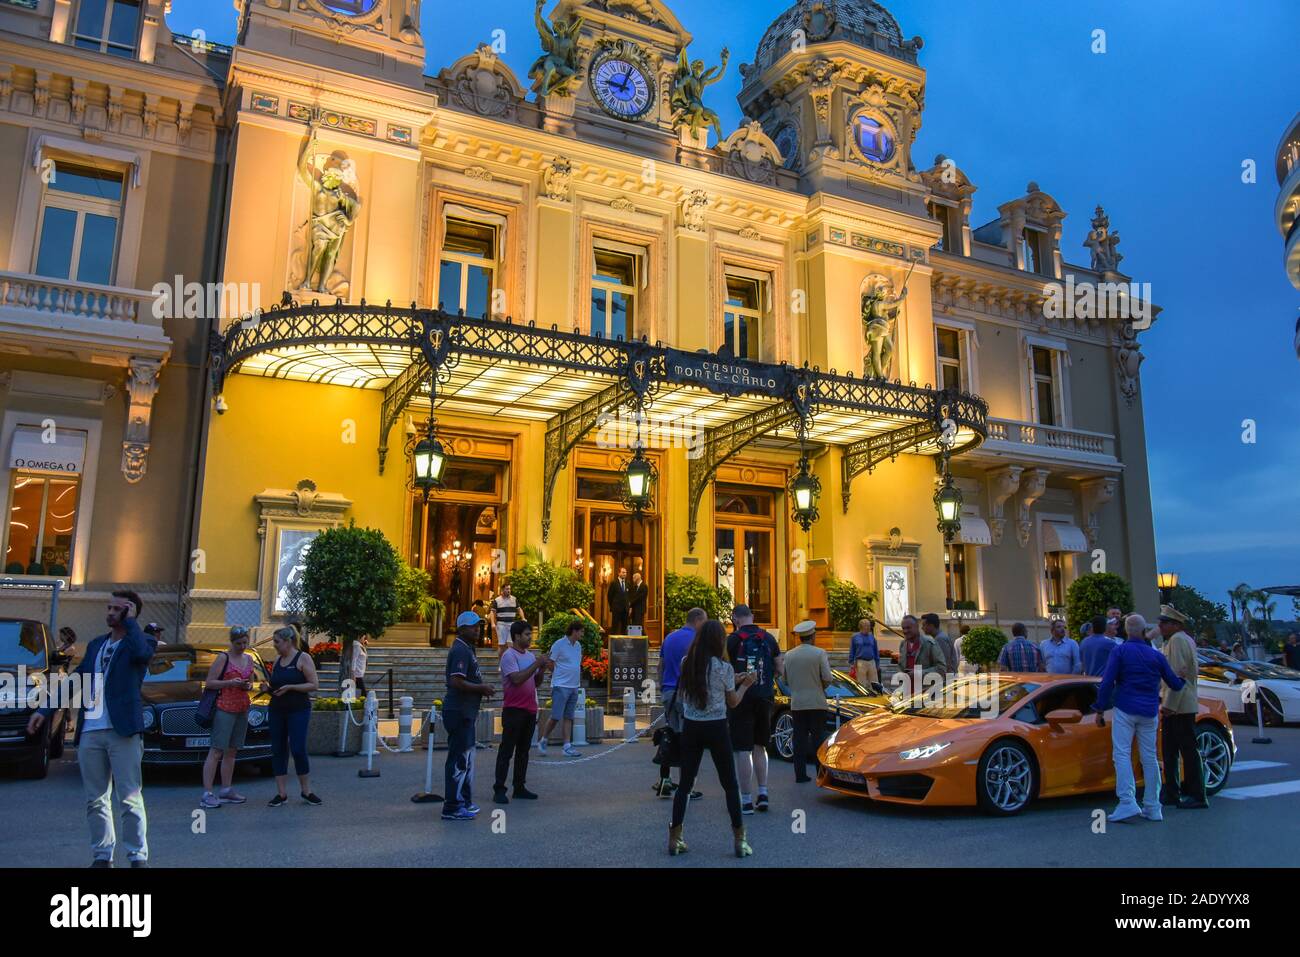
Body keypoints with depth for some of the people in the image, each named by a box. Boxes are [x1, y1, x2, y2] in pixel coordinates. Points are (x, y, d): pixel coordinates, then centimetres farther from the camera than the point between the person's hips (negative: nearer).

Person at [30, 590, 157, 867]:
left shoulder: (141, 642, 0)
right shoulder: (96, 644, 19)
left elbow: (141, 652, -25)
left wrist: (129, 620, -12)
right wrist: (45, 710, 15)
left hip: (123, 731, -6)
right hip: (89, 733, 6)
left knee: (129, 799, -4)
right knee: (96, 801, 10)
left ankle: (138, 857, 2)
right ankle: (102, 857, 19)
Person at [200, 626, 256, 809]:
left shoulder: (249, 658, 15)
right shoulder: (223, 658, -3)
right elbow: (209, 683, -7)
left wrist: (248, 686, 2)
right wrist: (230, 682, -18)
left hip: (243, 708, 6)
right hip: (225, 708, -6)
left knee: (232, 751, 9)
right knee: (216, 751, -9)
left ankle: (226, 791, 14)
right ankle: (207, 794, -9)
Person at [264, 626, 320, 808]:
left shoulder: (303, 658, -5)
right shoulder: (277, 660, 13)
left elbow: (314, 685, -10)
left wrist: (290, 687, -18)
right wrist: (267, 688, 0)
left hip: (298, 710, -6)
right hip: (277, 710, 6)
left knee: (298, 750, -8)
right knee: (277, 751, 3)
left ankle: (306, 791, 7)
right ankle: (282, 794, 9)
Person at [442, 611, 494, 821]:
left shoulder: (467, 649, 17)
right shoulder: (460, 650, -17)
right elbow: (456, 682, -27)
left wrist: (482, 689, 13)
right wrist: (482, 688, -17)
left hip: (466, 713, 11)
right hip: (459, 713, -11)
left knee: (466, 759, 17)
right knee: (459, 759, -6)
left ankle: (464, 802, 26)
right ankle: (452, 807, 0)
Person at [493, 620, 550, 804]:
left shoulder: (531, 655, 13)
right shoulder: (509, 655, -10)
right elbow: (517, 679, -22)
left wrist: (543, 669, 0)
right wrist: (536, 664, -18)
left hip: (530, 709, 8)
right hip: (513, 709, -8)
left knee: (523, 751, 11)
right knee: (506, 751, -3)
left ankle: (519, 788, 18)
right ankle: (499, 790, 1)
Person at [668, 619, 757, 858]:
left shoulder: (687, 664, 2)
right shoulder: (723, 668, -10)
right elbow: (733, 702, 2)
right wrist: (745, 684, 18)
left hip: (691, 728, 4)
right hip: (716, 729, -4)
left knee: (685, 783, 11)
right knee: (730, 785, 8)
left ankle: (675, 838, 11)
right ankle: (739, 841, 11)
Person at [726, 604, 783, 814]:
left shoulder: (733, 640, -8)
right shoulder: (768, 638, 7)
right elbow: (780, 669, 11)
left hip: (742, 697, -5)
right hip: (765, 697, 5)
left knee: (743, 750, -1)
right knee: (759, 746, 19)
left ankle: (746, 800, 0)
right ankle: (763, 793, 15)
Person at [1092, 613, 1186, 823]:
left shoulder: (1120, 652, -3)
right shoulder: (1156, 655, 8)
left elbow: (1107, 682, -9)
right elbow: (1175, 684, 15)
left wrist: (1100, 710, -4)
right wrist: (1185, 679, 38)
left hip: (1125, 710, -4)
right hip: (1149, 713, 4)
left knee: (1122, 754, -5)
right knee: (1149, 758, 10)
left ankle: (1127, 802, -17)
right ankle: (1152, 808, 14)